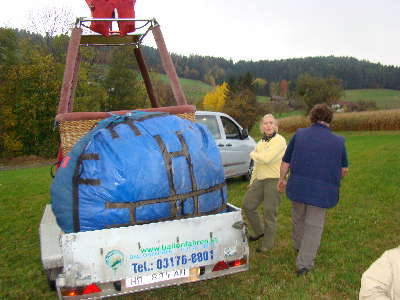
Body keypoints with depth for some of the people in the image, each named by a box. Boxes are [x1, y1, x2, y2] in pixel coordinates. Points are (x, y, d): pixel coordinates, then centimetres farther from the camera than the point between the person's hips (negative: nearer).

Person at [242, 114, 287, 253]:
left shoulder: (279, 140, -12)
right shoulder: (260, 143, 14)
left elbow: (266, 158, -24)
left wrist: (253, 154, -5)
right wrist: (252, 182, 22)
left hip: (274, 180, -8)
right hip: (260, 179, 8)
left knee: (269, 212, 0)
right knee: (247, 204, 10)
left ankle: (268, 244, 17)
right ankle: (260, 231, 31)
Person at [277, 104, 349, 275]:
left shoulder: (299, 134, 1)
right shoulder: (338, 141, 0)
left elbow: (285, 162, 4)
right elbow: (344, 169, 9)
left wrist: (282, 179, 19)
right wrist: (334, 181, 29)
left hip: (297, 186, 2)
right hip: (322, 190, -1)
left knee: (298, 219, 23)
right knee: (314, 225, 9)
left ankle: (299, 247, 45)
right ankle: (304, 264, 12)